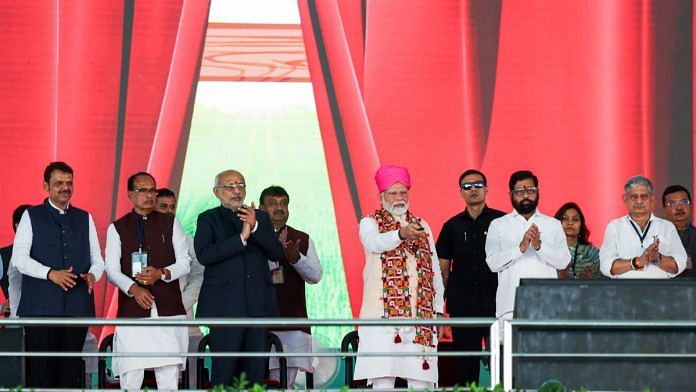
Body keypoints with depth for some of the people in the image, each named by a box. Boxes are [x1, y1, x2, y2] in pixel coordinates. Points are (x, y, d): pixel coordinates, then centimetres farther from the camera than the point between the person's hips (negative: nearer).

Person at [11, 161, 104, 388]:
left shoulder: (85, 218, 17)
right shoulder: (31, 216, 7)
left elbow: (97, 259, 16)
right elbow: (19, 259, -3)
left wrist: (92, 275, -8)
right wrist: (50, 273, -18)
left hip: (77, 308, 3)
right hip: (41, 308, -3)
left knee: (70, 375, 3)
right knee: (40, 373, -7)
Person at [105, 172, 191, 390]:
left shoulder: (171, 224, 13)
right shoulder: (117, 229, 10)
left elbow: (185, 263, 9)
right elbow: (112, 270, 2)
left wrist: (162, 273, -12)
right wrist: (133, 288, -18)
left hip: (168, 310, 1)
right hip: (132, 311, -1)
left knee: (169, 377, -3)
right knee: (130, 378, -6)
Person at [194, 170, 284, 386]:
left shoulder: (260, 217, 17)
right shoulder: (208, 219, 7)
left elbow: (277, 254, 5)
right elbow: (204, 255, -10)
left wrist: (255, 227, -9)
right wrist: (241, 238, -15)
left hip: (257, 307, 4)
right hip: (225, 308, -4)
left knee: (255, 373, 3)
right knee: (224, 373, -8)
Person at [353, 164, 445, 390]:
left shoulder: (422, 226, 21)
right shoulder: (369, 223, 8)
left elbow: (435, 271, 20)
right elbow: (374, 243, -18)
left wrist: (438, 310, 11)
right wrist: (401, 234, -37)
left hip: (421, 316, 4)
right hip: (383, 313, -4)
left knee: (421, 380, -3)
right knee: (383, 379, -10)